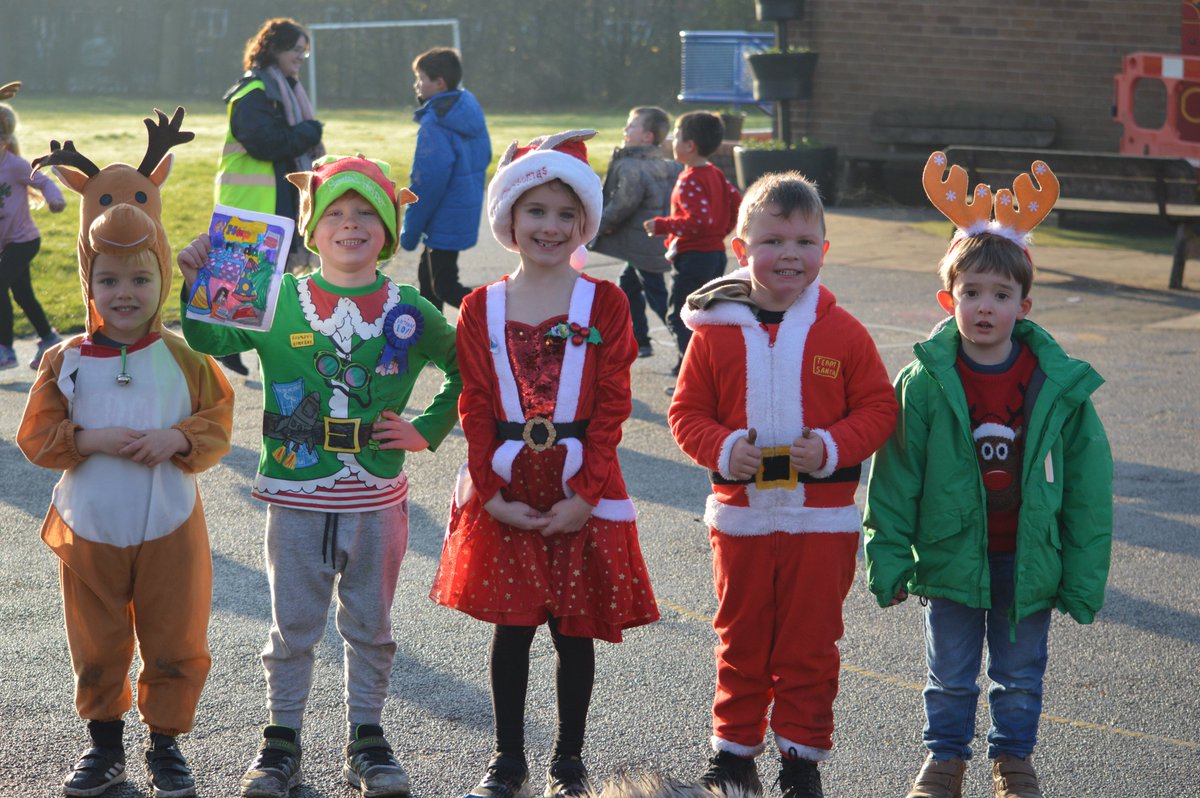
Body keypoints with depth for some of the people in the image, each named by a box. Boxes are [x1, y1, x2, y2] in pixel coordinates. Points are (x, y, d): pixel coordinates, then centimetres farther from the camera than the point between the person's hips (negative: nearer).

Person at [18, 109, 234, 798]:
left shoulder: (183, 359, -6)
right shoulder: (68, 361, -5)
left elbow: (218, 422, -1)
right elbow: (37, 435, -4)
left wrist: (180, 439, -20)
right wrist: (93, 440, -19)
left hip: (169, 527, 0)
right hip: (91, 529, 1)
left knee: (176, 645, 9)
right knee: (98, 648, 13)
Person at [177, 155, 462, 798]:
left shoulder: (410, 314, -1)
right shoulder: (278, 300, -3)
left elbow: (465, 371, 12)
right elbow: (208, 340, -8)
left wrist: (427, 429, 4)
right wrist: (195, 287, -23)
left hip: (376, 501, 1)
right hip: (295, 496, -1)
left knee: (370, 626, 13)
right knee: (293, 626, 10)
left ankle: (366, 739, 26)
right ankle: (281, 741, 21)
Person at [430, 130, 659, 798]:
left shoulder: (604, 304, -2)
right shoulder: (482, 308, 2)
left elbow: (611, 407, -5)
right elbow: (475, 409, 1)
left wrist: (586, 494, -12)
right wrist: (492, 492, -7)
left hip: (581, 493, -1)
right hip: (506, 492, 1)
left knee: (575, 630, 6)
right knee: (511, 627, 7)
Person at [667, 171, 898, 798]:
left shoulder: (842, 333, -3)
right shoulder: (716, 332, -2)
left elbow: (878, 408, 0)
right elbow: (686, 411, 3)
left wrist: (832, 447, -16)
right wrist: (722, 448, -15)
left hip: (821, 521, -1)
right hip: (741, 517, 1)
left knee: (809, 645, 6)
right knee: (741, 640, 12)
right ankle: (733, 747, 26)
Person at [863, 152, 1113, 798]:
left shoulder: (1059, 386, -8)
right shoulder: (924, 383, -10)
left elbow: (1088, 489, -3)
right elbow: (895, 478, -4)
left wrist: (1083, 577, -2)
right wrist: (889, 557, -7)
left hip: (1028, 562, 1)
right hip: (951, 555, -1)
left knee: (1020, 674, 15)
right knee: (950, 673, 13)